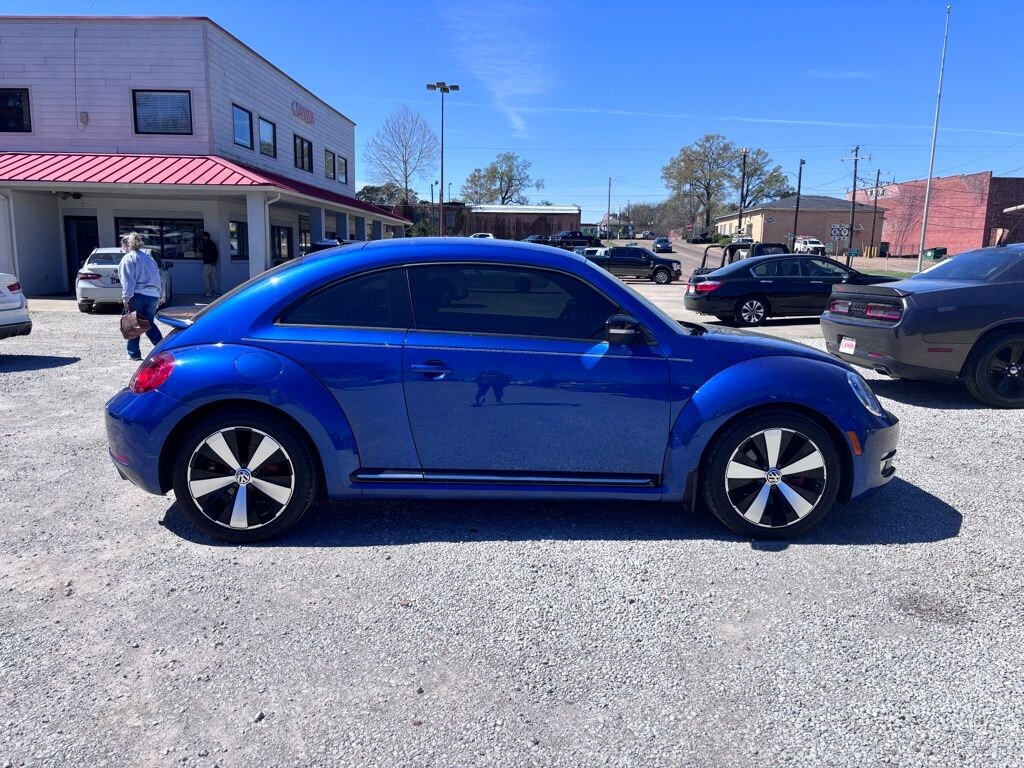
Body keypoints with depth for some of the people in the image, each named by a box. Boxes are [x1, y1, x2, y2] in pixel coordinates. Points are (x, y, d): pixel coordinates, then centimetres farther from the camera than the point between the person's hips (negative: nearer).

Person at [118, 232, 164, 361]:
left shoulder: (128, 258, -2)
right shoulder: (148, 257, 20)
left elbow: (128, 280, -12)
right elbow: (157, 277, 21)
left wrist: (126, 297, -13)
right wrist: (159, 296, 22)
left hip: (138, 296, -6)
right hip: (153, 295, 6)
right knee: (150, 324, 12)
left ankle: (134, 353, 9)